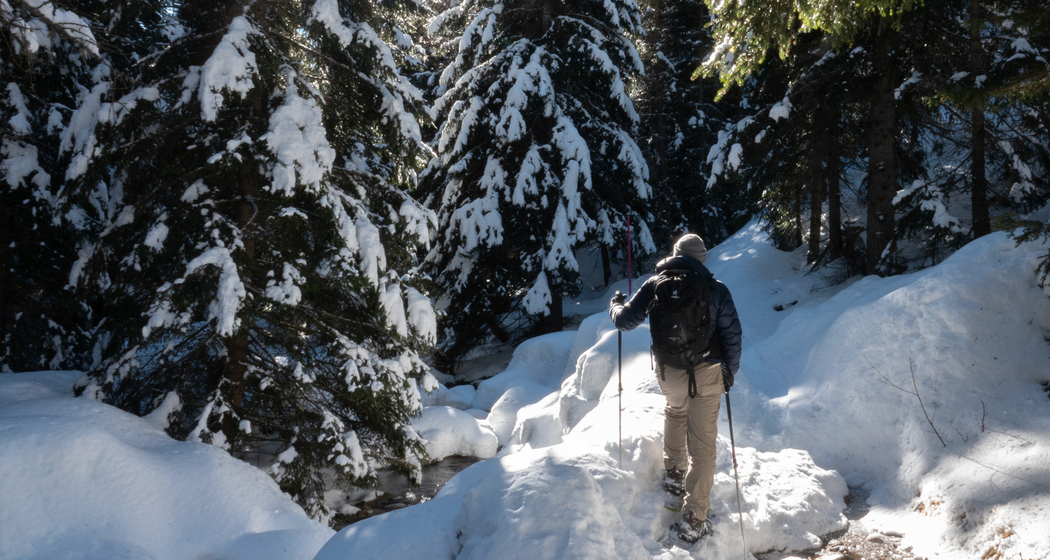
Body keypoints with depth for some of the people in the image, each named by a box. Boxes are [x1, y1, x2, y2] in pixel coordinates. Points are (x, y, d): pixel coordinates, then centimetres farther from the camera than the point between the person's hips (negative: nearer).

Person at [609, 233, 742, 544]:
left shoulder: (656, 284, 0)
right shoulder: (716, 289, -2)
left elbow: (625, 321, 2)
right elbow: (732, 334, -1)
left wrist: (616, 305, 25)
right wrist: (729, 372, 11)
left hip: (669, 373, 2)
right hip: (707, 374, -1)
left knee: (675, 410, 35)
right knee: (702, 445, 6)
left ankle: (673, 473, 38)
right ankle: (694, 520, 8)